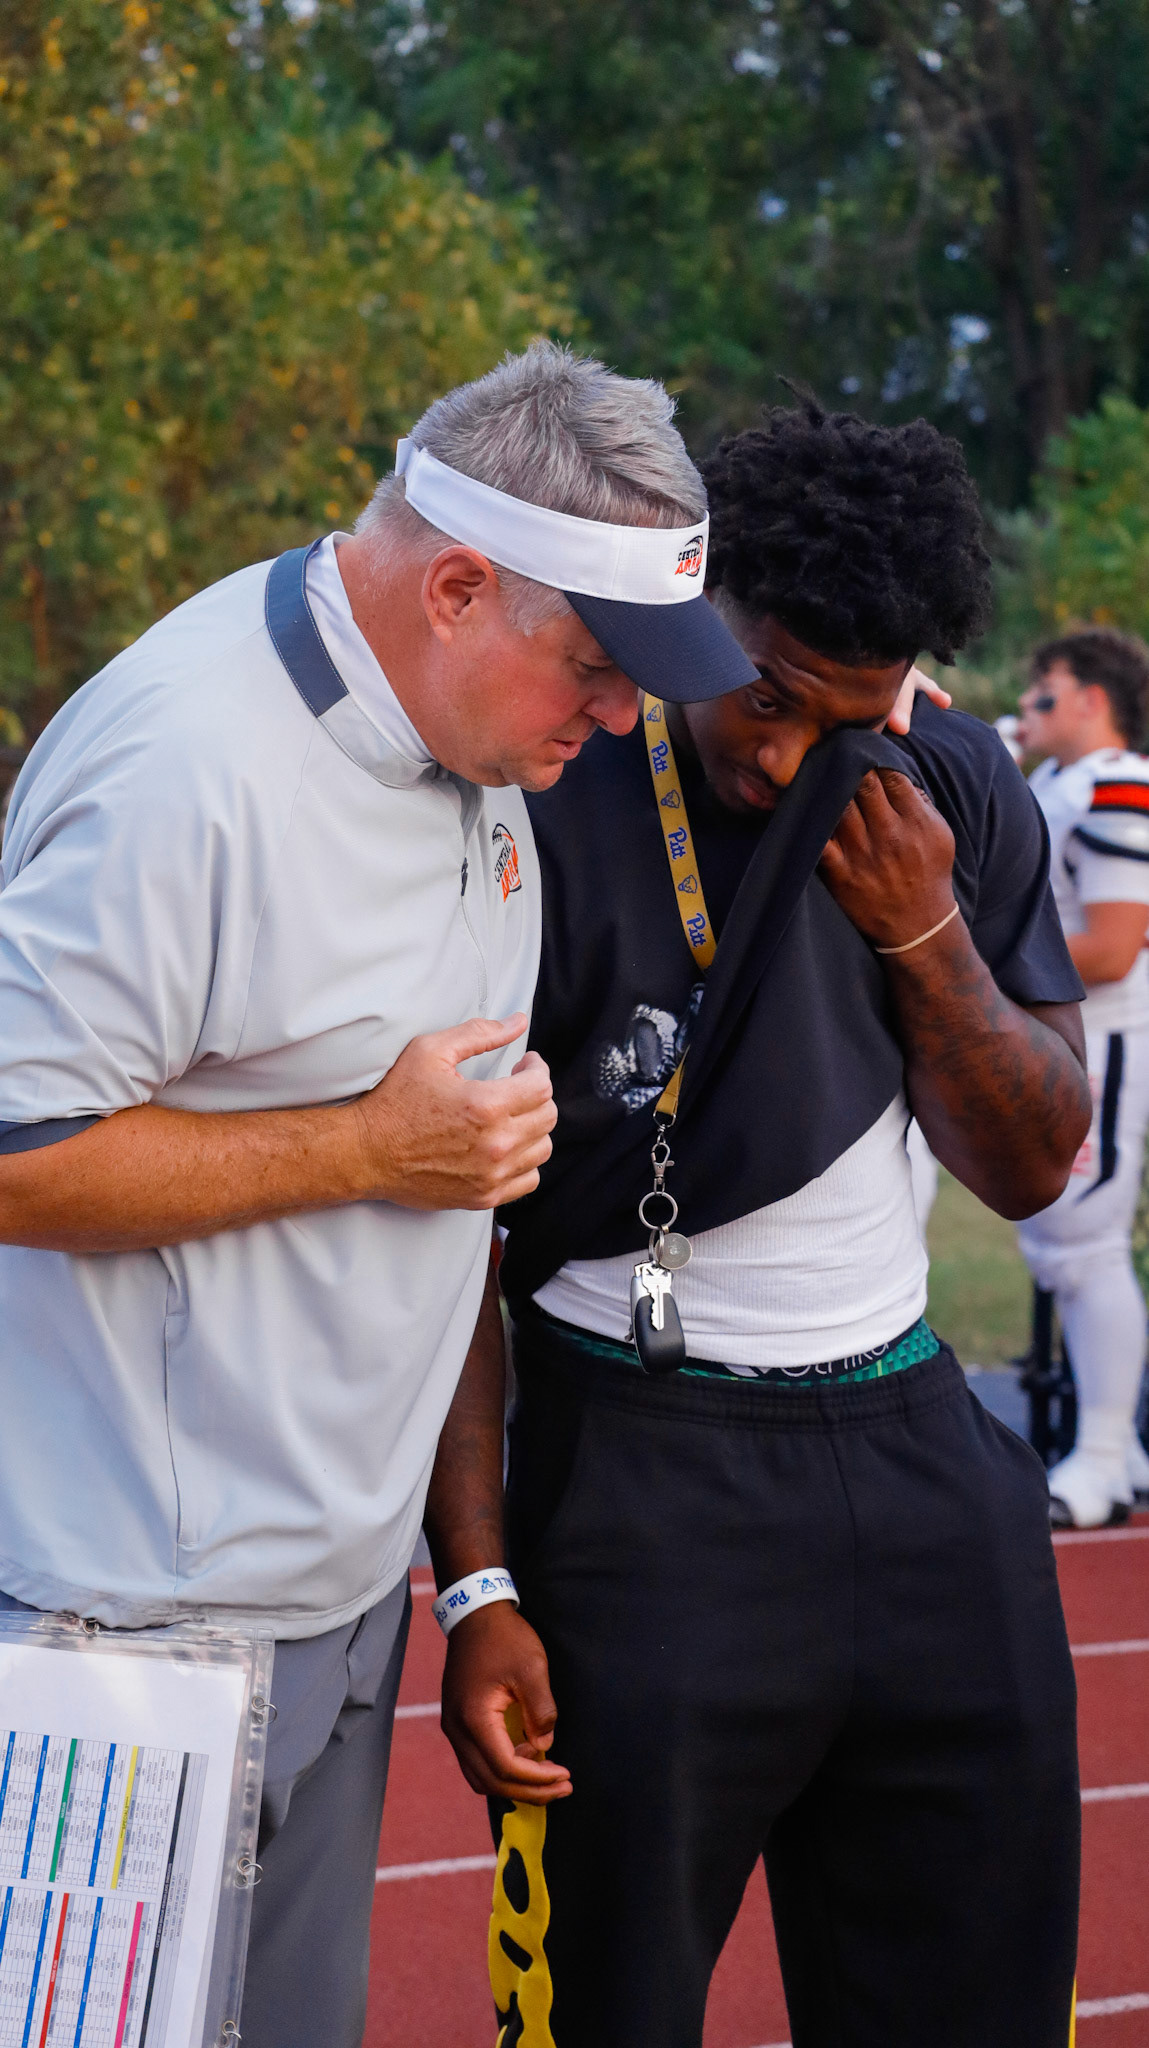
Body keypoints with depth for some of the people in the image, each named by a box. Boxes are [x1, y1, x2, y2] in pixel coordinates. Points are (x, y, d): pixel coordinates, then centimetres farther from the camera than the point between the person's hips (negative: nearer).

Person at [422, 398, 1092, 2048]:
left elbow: (1036, 1168, 8)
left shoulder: (955, 796, 3)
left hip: (917, 1449, 5)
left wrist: (926, 938, -10)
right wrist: (477, 1588, -14)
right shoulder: (537, 824, -12)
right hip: (641, 1472, -5)